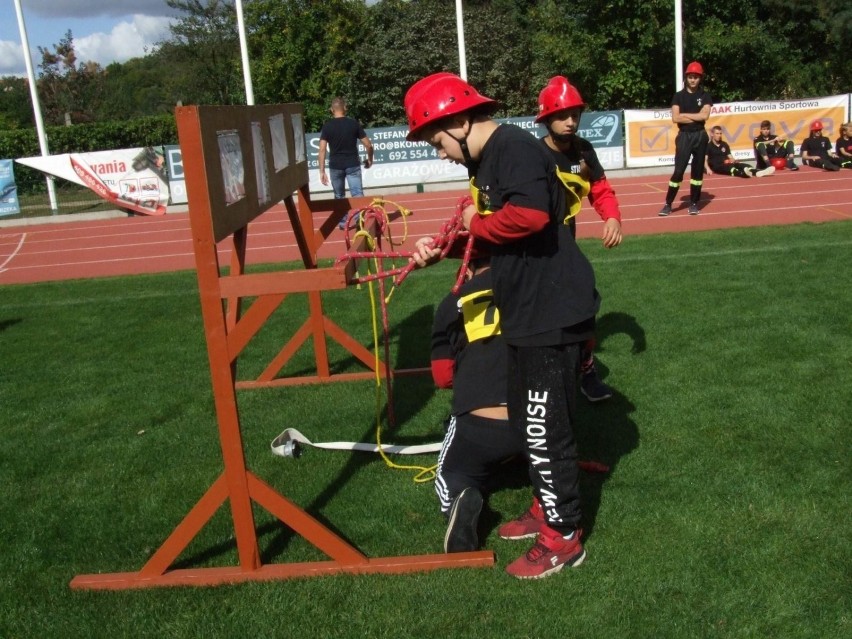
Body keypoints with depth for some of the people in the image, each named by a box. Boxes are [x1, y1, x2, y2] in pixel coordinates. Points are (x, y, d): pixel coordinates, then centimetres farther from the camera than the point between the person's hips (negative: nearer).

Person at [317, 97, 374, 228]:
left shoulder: (327, 126, -2)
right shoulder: (354, 123, -1)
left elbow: (322, 149, -9)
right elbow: (368, 145, -1)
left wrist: (322, 171, -7)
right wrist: (370, 159, 17)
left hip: (335, 166, 1)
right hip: (352, 164, -1)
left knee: (339, 196, 17)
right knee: (357, 194, -1)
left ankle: (342, 222, 24)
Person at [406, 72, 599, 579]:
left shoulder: (515, 148, -18)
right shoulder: (486, 160, 13)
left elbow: (530, 215, -36)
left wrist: (477, 223, -19)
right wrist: (442, 250, 6)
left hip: (552, 314, -11)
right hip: (528, 311, 11)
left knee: (545, 428, 1)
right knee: (528, 420, 21)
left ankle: (564, 538, 18)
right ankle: (548, 508, 39)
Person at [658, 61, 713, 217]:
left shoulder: (705, 96, 5)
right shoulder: (679, 96, 3)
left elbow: (704, 115, -11)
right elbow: (675, 118, -10)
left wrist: (685, 115, -8)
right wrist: (696, 118, -9)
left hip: (700, 136, 2)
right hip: (684, 136, -1)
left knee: (697, 170, 6)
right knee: (678, 171, -7)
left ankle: (694, 203, 14)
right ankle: (668, 204, -3)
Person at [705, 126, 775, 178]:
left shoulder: (724, 144, 21)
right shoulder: (708, 146, 3)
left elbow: (730, 157, 20)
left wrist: (732, 160, -5)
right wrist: (708, 169, -28)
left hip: (726, 164, 6)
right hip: (716, 167, -6)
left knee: (742, 165, -22)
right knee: (730, 168, -38)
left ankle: (758, 172, -51)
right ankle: (744, 173, -71)